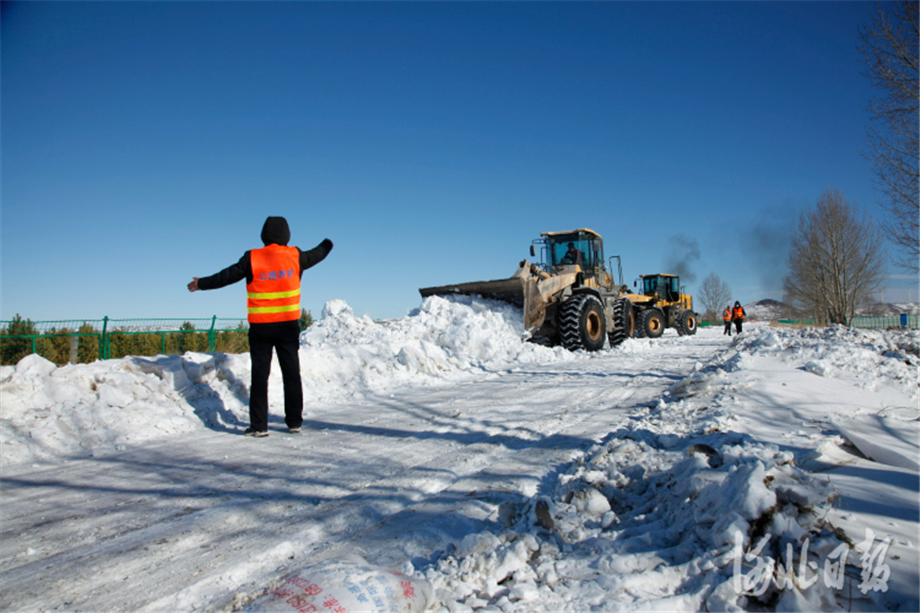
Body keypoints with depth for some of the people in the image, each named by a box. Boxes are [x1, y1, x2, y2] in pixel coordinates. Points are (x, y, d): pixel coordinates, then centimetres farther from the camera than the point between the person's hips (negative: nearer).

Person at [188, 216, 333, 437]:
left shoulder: (252, 258, -4)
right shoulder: (295, 256, 1)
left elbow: (227, 276, 4)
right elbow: (315, 256, 20)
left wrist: (201, 284, 20)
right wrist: (327, 245, 42)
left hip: (260, 327, -1)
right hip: (288, 325, 1)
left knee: (260, 375, 4)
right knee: (291, 374, 9)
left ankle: (259, 425, 5)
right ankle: (294, 421, 14)